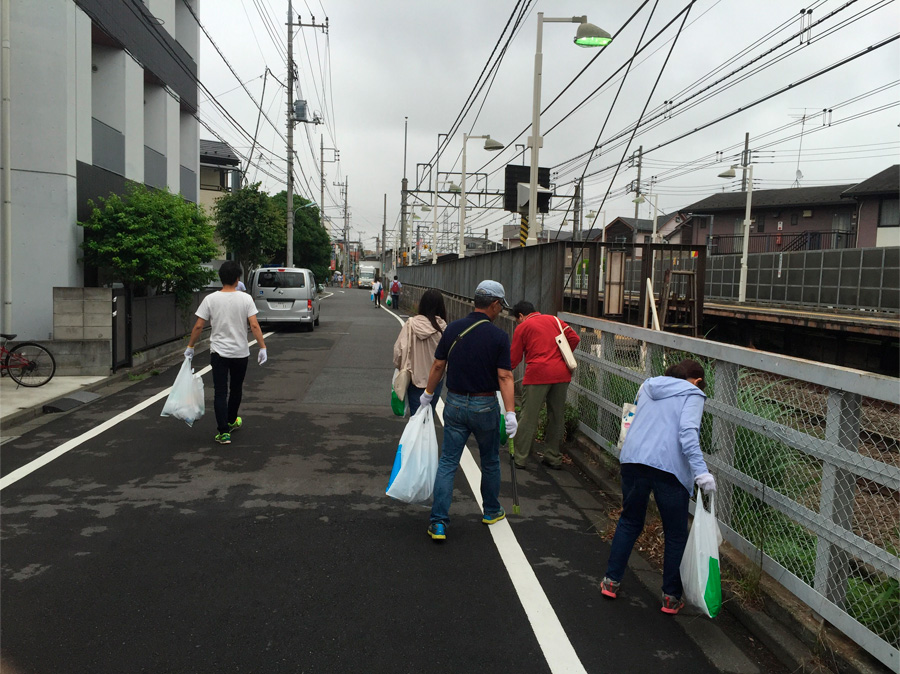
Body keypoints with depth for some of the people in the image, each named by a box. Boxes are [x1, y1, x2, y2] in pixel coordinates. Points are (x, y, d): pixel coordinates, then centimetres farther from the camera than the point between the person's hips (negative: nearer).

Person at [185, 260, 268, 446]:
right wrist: (262, 348, -6)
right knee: (236, 389, 21)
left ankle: (224, 432, -6)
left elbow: (198, 326, -4)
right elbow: (254, 326, -12)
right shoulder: (245, 299, -7)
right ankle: (231, 421, 39)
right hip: (241, 353, 1)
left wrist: (190, 347, 9)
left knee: (220, 392, 1)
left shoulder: (210, 299, -6)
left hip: (218, 353, -1)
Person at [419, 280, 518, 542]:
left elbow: (438, 366, 5)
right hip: (485, 406, -2)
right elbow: (504, 376, -15)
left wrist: (428, 394, 18)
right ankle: (491, 511, 35)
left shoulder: (452, 329, -1)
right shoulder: (499, 336, -11)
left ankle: (438, 522, -2)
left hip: (455, 404, 2)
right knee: (490, 462, 18)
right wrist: (510, 413, -14)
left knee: (448, 462, 4)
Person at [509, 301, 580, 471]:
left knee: (529, 418, 2)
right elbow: (574, 338, 10)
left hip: (538, 374, -4)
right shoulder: (554, 320, 18)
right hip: (562, 374, 4)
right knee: (557, 417, 12)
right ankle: (553, 458, 19)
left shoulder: (522, 327, 7)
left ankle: (521, 459, 5)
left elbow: (514, 358, 7)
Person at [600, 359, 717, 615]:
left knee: (629, 521, 23)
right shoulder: (692, 394, 3)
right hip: (669, 466, -5)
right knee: (676, 534, 12)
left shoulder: (648, 386, 21)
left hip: (633, 458, 5)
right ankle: (671, 597, 20)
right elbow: (687, 431, -13)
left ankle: (611, 581, 27)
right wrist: (700, 471, -21)